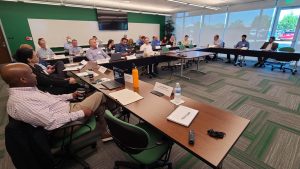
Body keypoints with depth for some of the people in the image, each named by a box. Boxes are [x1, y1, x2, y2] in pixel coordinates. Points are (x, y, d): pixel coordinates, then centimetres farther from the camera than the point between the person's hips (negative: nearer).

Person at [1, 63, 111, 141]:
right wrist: (81, 113, -25)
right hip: (66, 122, -9)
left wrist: (70, 96, 13)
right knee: (99, 95, -2)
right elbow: (52, 122, -31)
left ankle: (104, 133, 27)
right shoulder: (20, 102, -27)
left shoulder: (25, 90, 3)